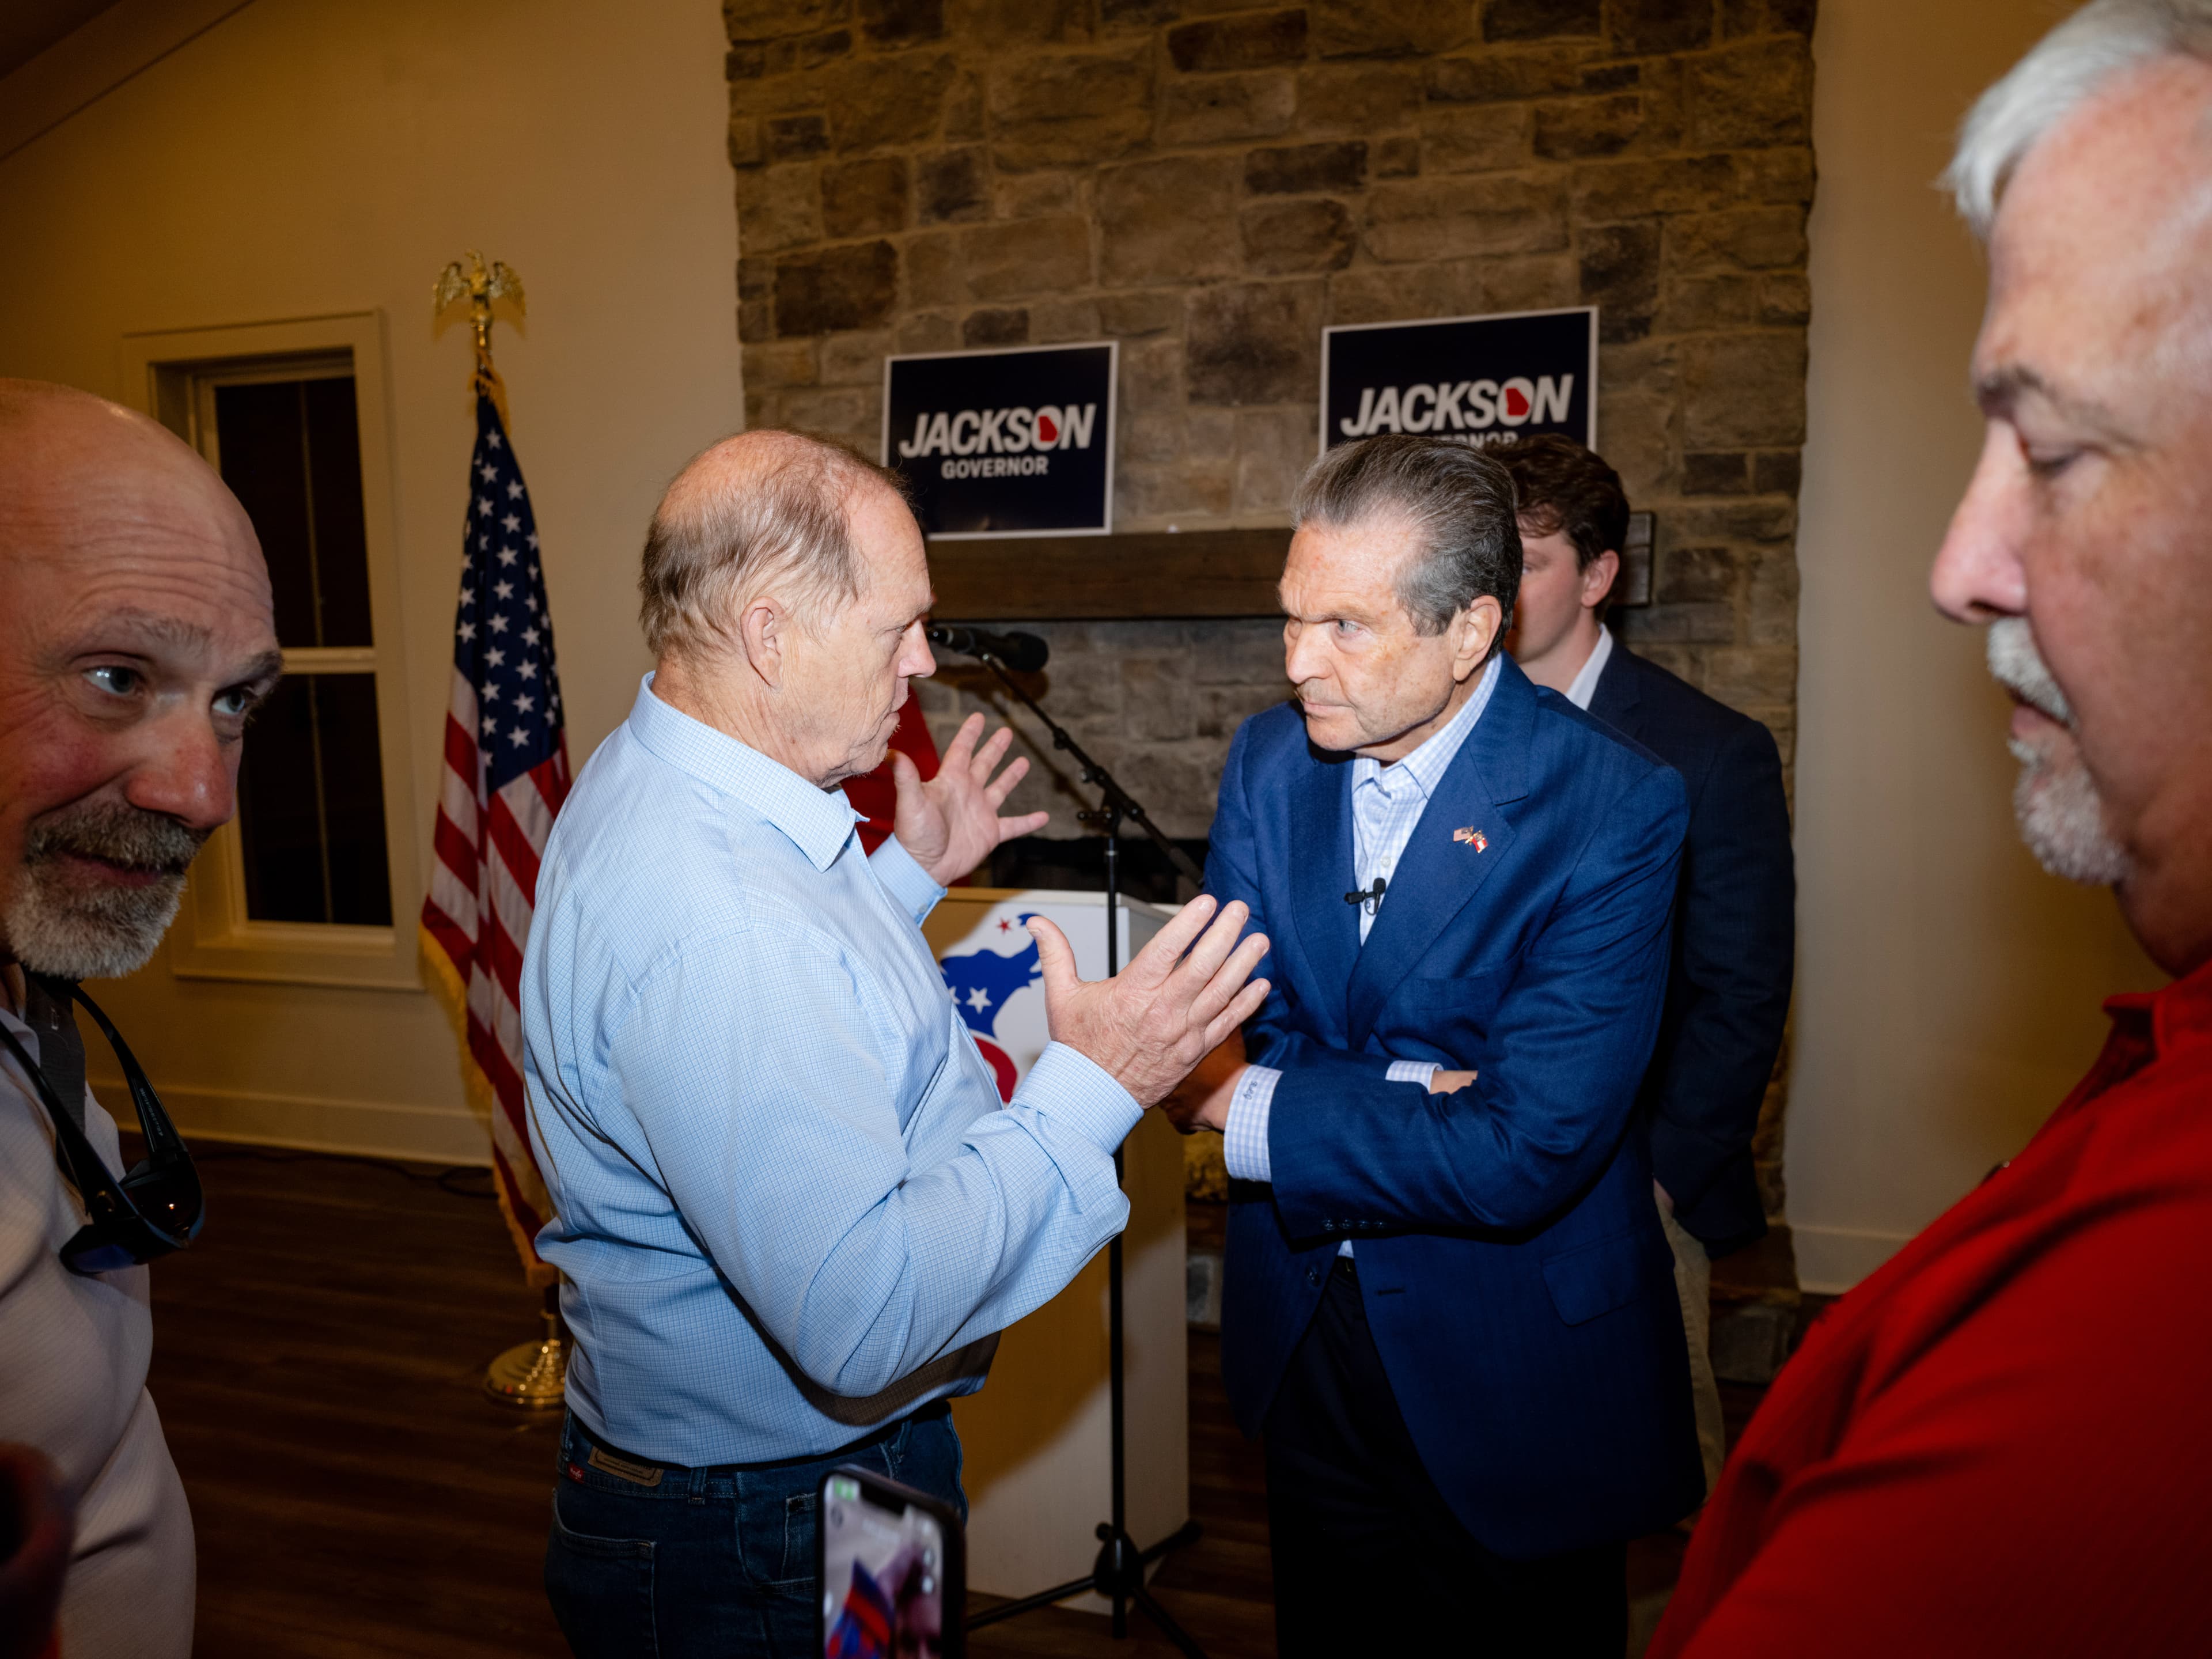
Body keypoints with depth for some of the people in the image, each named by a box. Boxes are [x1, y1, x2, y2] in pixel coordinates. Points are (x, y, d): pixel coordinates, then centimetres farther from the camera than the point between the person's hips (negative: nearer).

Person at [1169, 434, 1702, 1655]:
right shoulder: (1269, 760, -4)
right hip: (1305, 1340, 5)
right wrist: (1410, 1095, -25)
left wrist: (1253, 1113, -23)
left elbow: (1526, 1157, -27)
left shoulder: (1612, 807, -21)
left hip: (1517, 1376, -4)